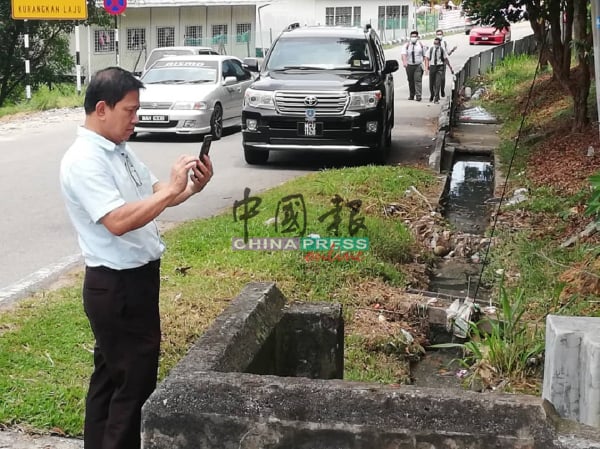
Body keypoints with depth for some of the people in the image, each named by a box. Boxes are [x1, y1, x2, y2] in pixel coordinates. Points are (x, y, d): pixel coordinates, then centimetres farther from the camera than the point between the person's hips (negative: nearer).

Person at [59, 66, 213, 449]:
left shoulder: (121, 150, 9)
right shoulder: (83, 160, -20)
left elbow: (153, 194, 16)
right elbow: (118, 221, -31)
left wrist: (192, 187, -3)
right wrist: (173, 189, -29)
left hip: (136, 278, 10)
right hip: (116, 286, -10)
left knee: (110, 373, 19)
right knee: (135, 379, -1)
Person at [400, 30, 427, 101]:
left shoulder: (421, 44, 4)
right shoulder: (407, 45, -1)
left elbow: (424, 55, 11)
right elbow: (403, 53, -16)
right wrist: (404, 61, -33)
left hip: (418, 65, -1)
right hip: (409, 65, 2)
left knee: (418, 80, -13)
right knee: (410, 81, 9)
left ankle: (418, 95, -16)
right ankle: (411, 95, 21)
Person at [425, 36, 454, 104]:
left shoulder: (442, 49, 0)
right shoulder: (430, 49, 1)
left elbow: (446, 59, 7)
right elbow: (427, 58, -2)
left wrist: (450, 68, 9)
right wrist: (426, 67, -15)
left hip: (440, 67, -1)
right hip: (432, 66, 2)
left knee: (438, 83, -12)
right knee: (431, 83, 10)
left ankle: (436, 99, -9)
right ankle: (431, 96, 34)